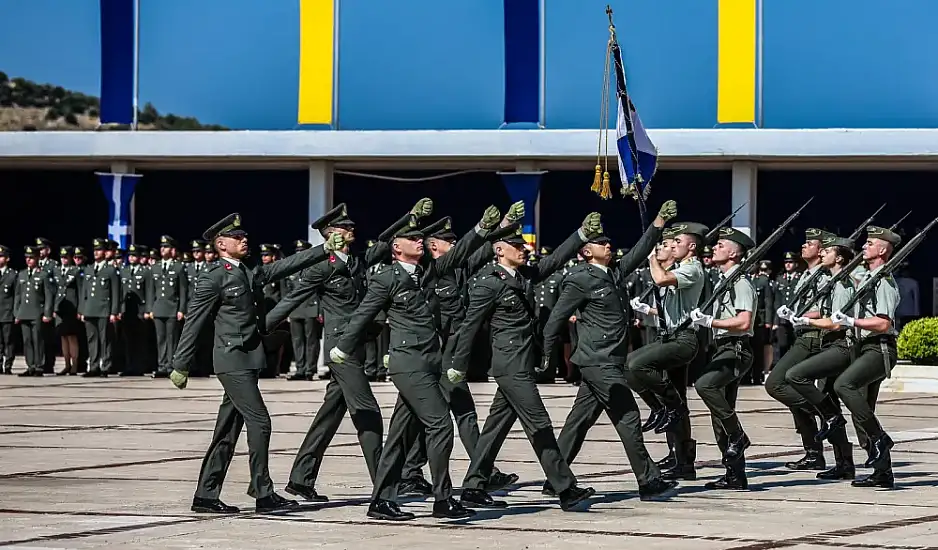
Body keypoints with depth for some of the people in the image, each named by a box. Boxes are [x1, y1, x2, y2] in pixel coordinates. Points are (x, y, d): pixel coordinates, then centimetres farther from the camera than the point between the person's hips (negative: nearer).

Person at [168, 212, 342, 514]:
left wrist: (326, 248, 2)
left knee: (227, 431, 9)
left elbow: (290, 264, 12)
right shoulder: (212, 278, -8)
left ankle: (206, 496, 13)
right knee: (259, 421, -11)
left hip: (249, 361, 8)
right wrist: (180, 366, -8)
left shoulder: (253, 274, 14)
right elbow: (193, 324, -8)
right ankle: (263, 494, -7)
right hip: (233, 361, -8)